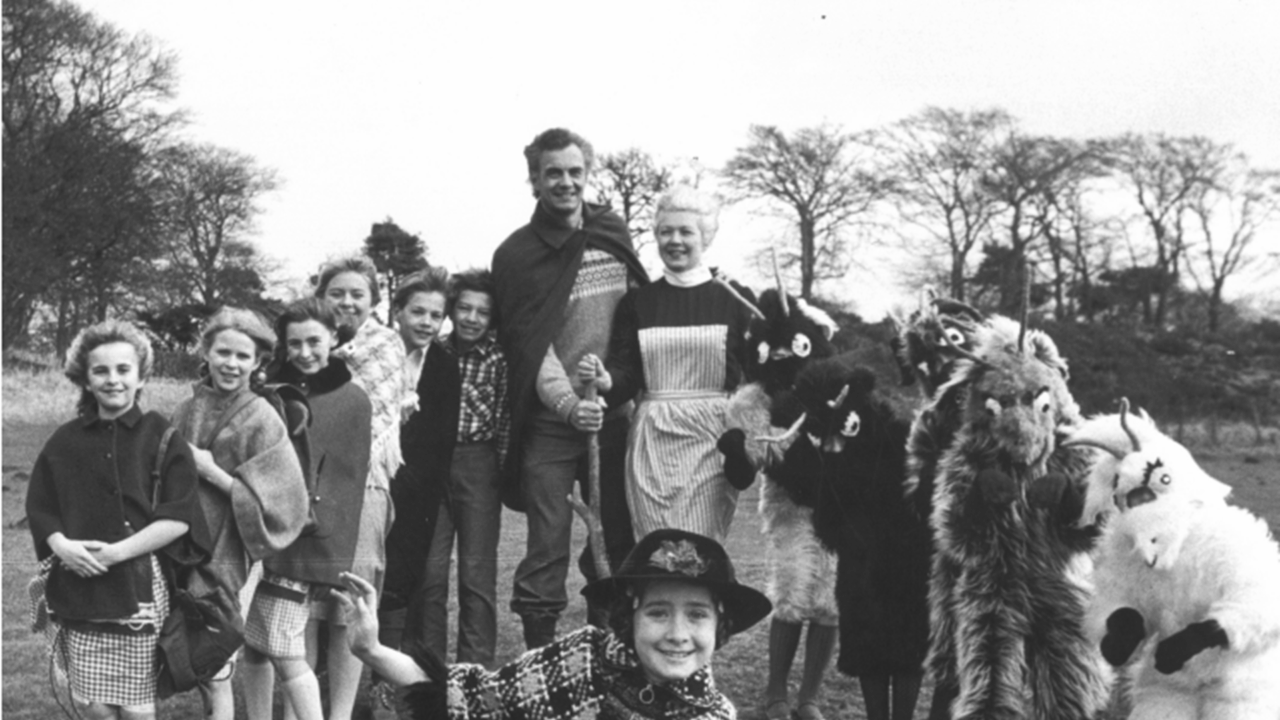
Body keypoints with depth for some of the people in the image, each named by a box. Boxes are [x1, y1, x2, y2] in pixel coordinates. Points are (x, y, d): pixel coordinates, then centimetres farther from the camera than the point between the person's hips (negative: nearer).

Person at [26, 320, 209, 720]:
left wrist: (117, 552, -14)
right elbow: (40, 508, 11)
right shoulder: (65, 442, 9)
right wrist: (62, 545, -10)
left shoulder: (161, 437, -1)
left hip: (140, 591, -2)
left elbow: (179, 518, -7)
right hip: (78, 593, 2)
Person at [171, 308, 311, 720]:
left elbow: (279, 500, -15)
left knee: (217, 671, -3)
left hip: (236, 555, -4)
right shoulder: (187, 413, 6)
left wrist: (212, 472, -16)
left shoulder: (261, 419, -9)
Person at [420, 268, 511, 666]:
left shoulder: (499, 359, -1)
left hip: (478, 466, -2)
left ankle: (475, 670, 8)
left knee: (477, 573, 1)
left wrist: (502, 471, -10)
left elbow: (505, 420, -4)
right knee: (430, 571, 3)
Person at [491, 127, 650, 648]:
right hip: (550, 423, -4)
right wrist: (569, 404, -25)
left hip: (615, 415, 4)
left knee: (617, 543, 10)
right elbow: (530, 346, -11)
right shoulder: (517, 255, -2)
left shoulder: (613, 234, 10)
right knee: (547, 550, -3)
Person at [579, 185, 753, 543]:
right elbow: (625, 376, 6)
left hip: (712, 442, -1)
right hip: (653, 444, 1)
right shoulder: (637, 302, 10)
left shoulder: (732, 299, 6)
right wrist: (604, 380, -17)